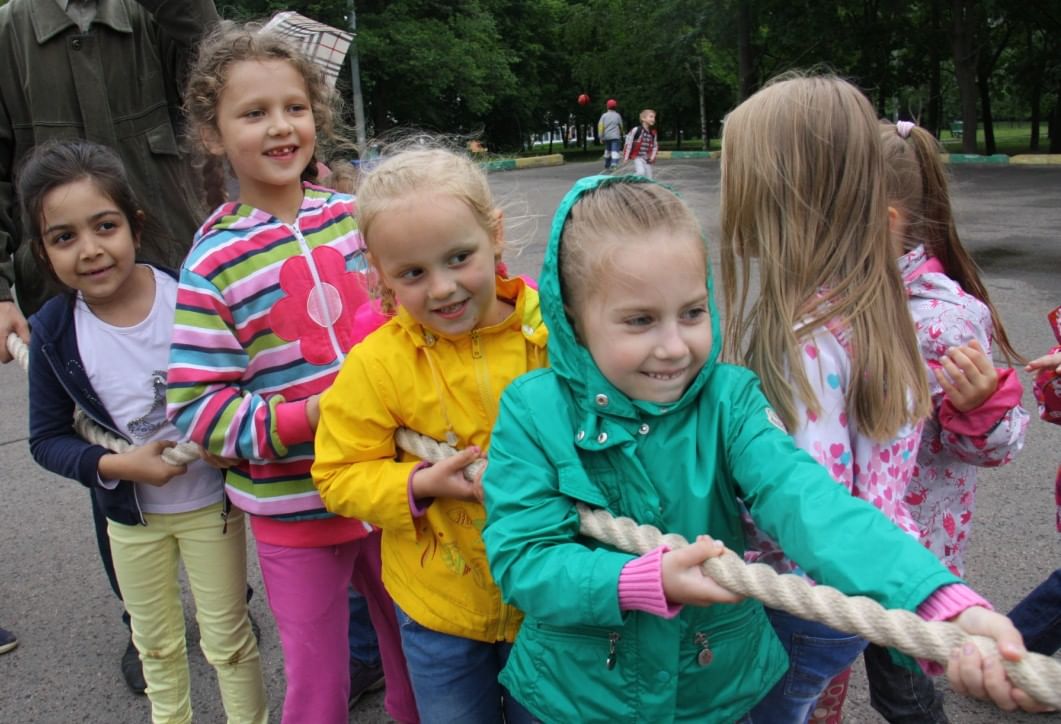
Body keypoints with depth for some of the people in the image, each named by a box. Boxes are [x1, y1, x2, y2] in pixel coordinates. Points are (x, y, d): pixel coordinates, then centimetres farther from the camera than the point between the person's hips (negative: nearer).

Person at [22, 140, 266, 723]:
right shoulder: (54, 332, -13)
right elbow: (47, 440, -5)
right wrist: (117, 465, -20)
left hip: (210, 501, -2)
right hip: (131, 514, 3)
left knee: (227, 638, 14)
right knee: (156, 646, 24)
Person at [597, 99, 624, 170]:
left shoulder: (604, 115, 3)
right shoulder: (617, 115, 2)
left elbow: (600, 126, -4)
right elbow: (621, 126, 12)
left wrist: (601, 137, 0)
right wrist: (622, 133, 32)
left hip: (606, 137, 3)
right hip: (615, 137, -3)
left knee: (607, 150, 19)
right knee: (615, 151, -10)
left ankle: (607, 166, 28)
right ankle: (614, 164, -32)